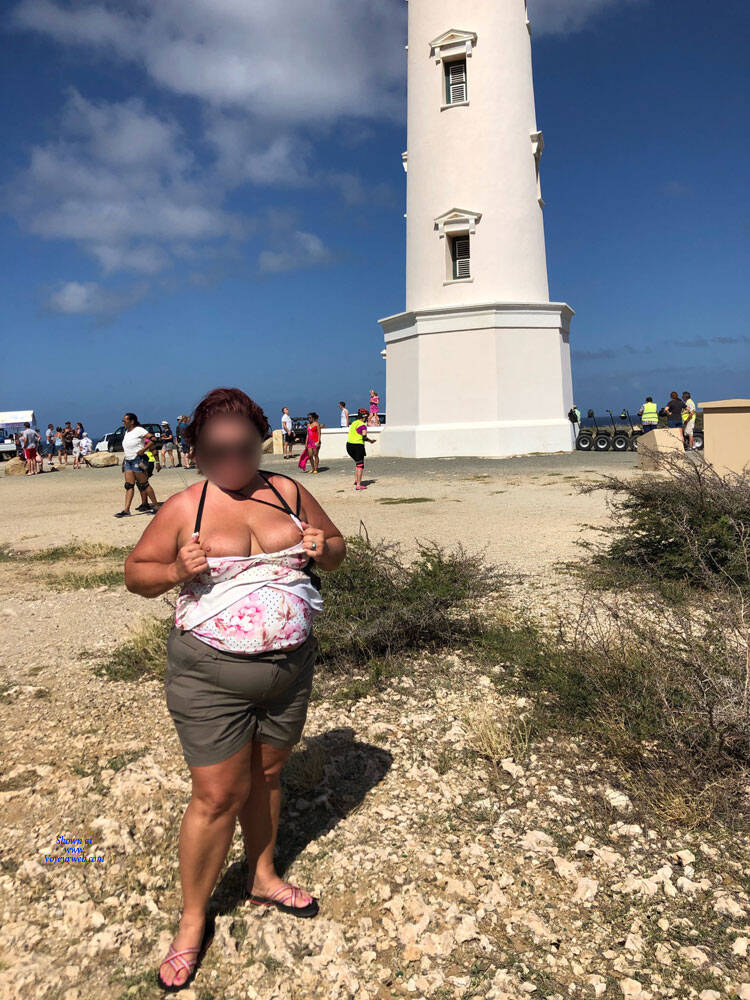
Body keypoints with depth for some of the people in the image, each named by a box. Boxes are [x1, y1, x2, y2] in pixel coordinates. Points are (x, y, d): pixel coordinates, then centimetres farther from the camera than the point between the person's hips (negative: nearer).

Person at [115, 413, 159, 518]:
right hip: (128, 461, 8)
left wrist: (143, 450, -21)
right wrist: (123, 462, 20)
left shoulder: (139, 430, -10)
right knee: (129, 486, 3)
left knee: (144, 484, -3)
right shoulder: (127, 432, 16)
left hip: (138, 460, -8)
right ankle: (126, 510, 0)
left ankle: (156, 506, 7)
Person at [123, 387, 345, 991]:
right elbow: (136, 572, 1)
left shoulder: (289, 492, 2)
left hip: (290, 667, 3)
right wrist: (175, 572, -20)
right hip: (211, 674, -3)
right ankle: (193, 921, 28)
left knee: (265, 775, 21)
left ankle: (263, 877, 46)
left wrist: (322, 549, -12)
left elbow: (337, 549, 12)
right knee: (218, 795, 3)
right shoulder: (185, 508, -6)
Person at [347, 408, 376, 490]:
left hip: (349, 445, 8)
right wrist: (370, 440, -1)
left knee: (357, 463, 25)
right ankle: (358, 485, 0)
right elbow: (364, 437, -19)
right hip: (358, 446, -8)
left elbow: (354, 436, 14)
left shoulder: (353, 423, 14)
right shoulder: (363, 425, -10)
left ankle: (356, 480, 24)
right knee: (360, 465, 1)